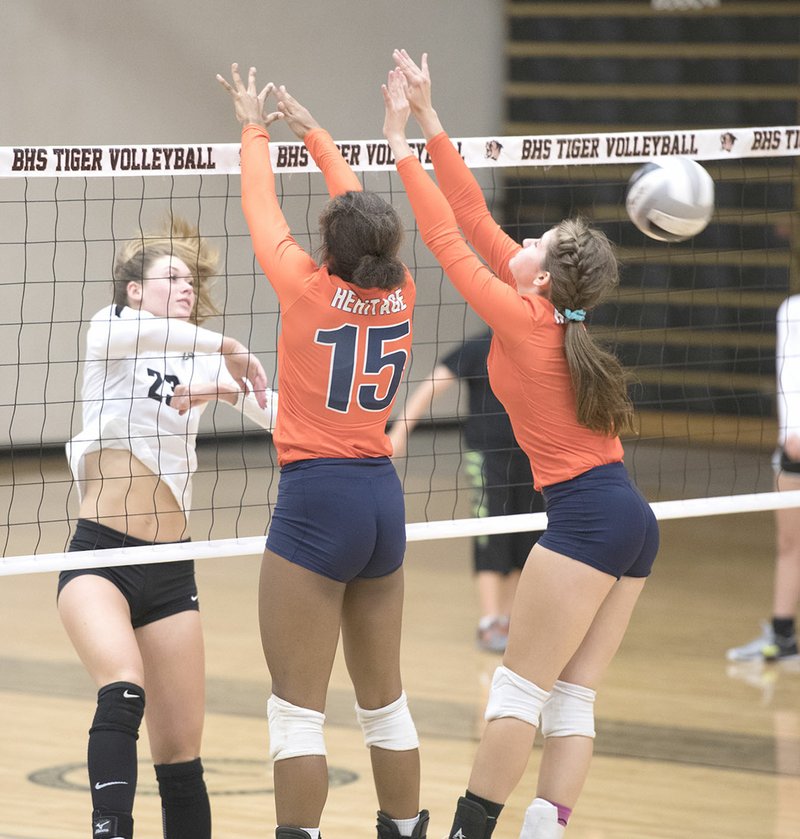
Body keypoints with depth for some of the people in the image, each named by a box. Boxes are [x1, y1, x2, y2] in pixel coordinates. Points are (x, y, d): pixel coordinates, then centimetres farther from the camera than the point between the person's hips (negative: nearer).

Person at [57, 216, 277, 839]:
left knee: (181, 753, 4)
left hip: (170, 571, 5)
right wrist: (227, 346, -27)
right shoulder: (107, 331, 2)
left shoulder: (203, 360, 14)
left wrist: (231, 386, -18)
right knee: (122, 693, -31)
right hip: (99, 557, -5)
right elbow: (134, 331, -25)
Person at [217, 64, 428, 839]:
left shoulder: (310, 289, -9)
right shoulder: (399, 294, 3)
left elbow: (261, 207, 7)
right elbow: (365, 213, 20)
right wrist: (311, 130, 33)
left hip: (316, 495, -6)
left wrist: (255, 131, 25)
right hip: (382, 497, 6)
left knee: (297, 707, -4)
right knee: (383, 697, 16)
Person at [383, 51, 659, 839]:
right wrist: (430, 123, 16)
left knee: (519, 689, -4)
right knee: (572, 699, 5)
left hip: (586, 516, -8)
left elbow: (449, 240, -3)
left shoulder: (524, 321, -9)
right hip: (632, 519, 8)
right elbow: (474, 218, 14)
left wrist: (402, 146, 4)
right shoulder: (556, 316, 11)